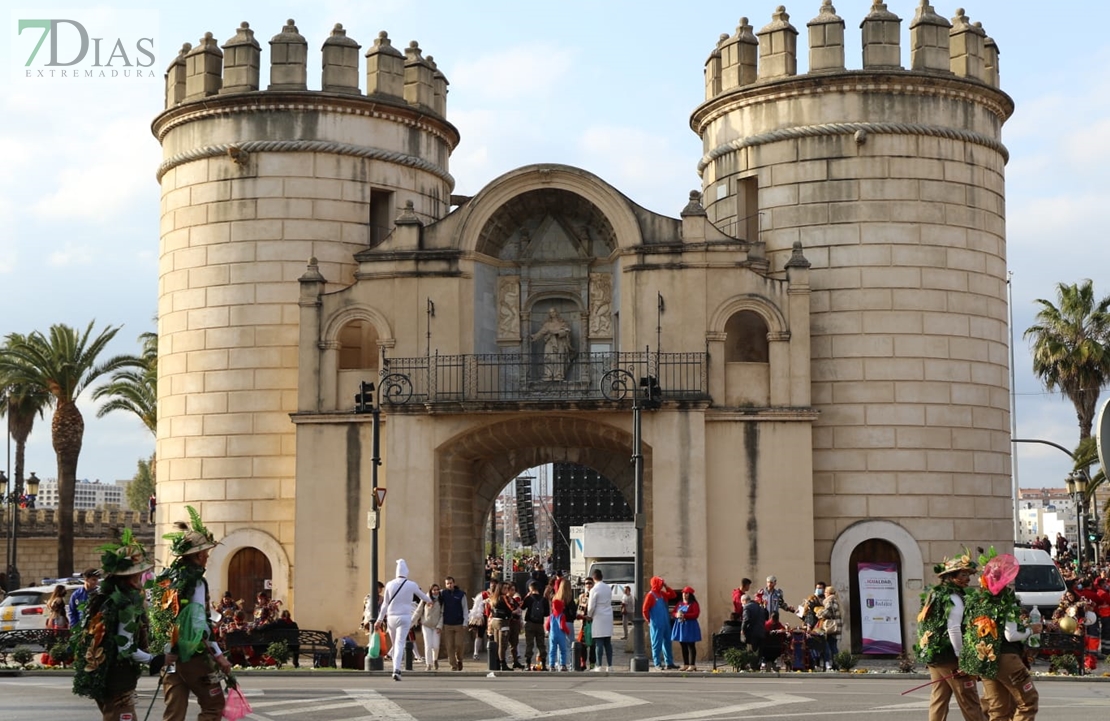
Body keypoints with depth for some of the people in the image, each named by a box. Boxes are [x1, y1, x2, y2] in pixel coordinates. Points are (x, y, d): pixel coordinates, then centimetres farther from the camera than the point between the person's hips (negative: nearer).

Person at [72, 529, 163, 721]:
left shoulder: (103, 597, 8)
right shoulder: (127, 603, -19)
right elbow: (125, 648, -20)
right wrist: (154, 661, -10)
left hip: (100, 675, 9)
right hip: (117, 680, -9)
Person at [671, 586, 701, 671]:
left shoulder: (693, 604, -6)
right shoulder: (679, 603, 14)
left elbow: (696, 614, -16)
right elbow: (674, 612, 14)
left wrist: (684, 615, -21)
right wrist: (677, 615, -11)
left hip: (690, 626, -7)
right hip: (680, 626, 7)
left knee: (691, 646, -4)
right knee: (683, 646, 9)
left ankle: (692, 665, -2)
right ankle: (685, 664, 15)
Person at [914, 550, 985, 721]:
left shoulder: (933, 594, 16)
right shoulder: (953, 598, -12)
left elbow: (924, 626, 17)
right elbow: (954, 630, -20)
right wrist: (962, 657, -16)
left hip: (932, 656, 9)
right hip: (950, 657, -9)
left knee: (938, 701, 9)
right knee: (970, 704, -3)